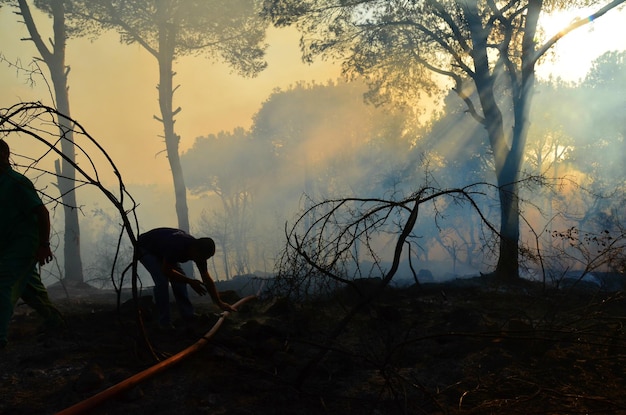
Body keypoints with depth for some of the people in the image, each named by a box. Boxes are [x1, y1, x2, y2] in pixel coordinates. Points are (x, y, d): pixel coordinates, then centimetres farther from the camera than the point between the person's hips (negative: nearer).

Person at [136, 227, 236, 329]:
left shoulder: (199, 251, -18)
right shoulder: (176, 246, -41)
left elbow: (207, 279, -11)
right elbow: (166, 271, -30)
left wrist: (220, 303, -11)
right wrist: (190, 281, -30)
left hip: (161, 250, 7)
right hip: (145, 248, -7)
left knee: (179, 278, -4)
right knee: (162, 281, -22)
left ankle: (188, 316, 4)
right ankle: (165, 322, -12)